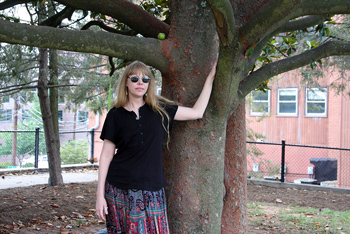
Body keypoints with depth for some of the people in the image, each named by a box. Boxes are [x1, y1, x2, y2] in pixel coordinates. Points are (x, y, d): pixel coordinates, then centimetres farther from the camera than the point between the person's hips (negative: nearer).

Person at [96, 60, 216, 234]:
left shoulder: (160, 109, 7)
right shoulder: (116, 115, 2)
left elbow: (197, 112, 12)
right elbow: (106, 155, 1)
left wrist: (210, 77, 14)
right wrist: (100, 195, -3)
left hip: (152, 190, 2)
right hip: (120, 190, -2)